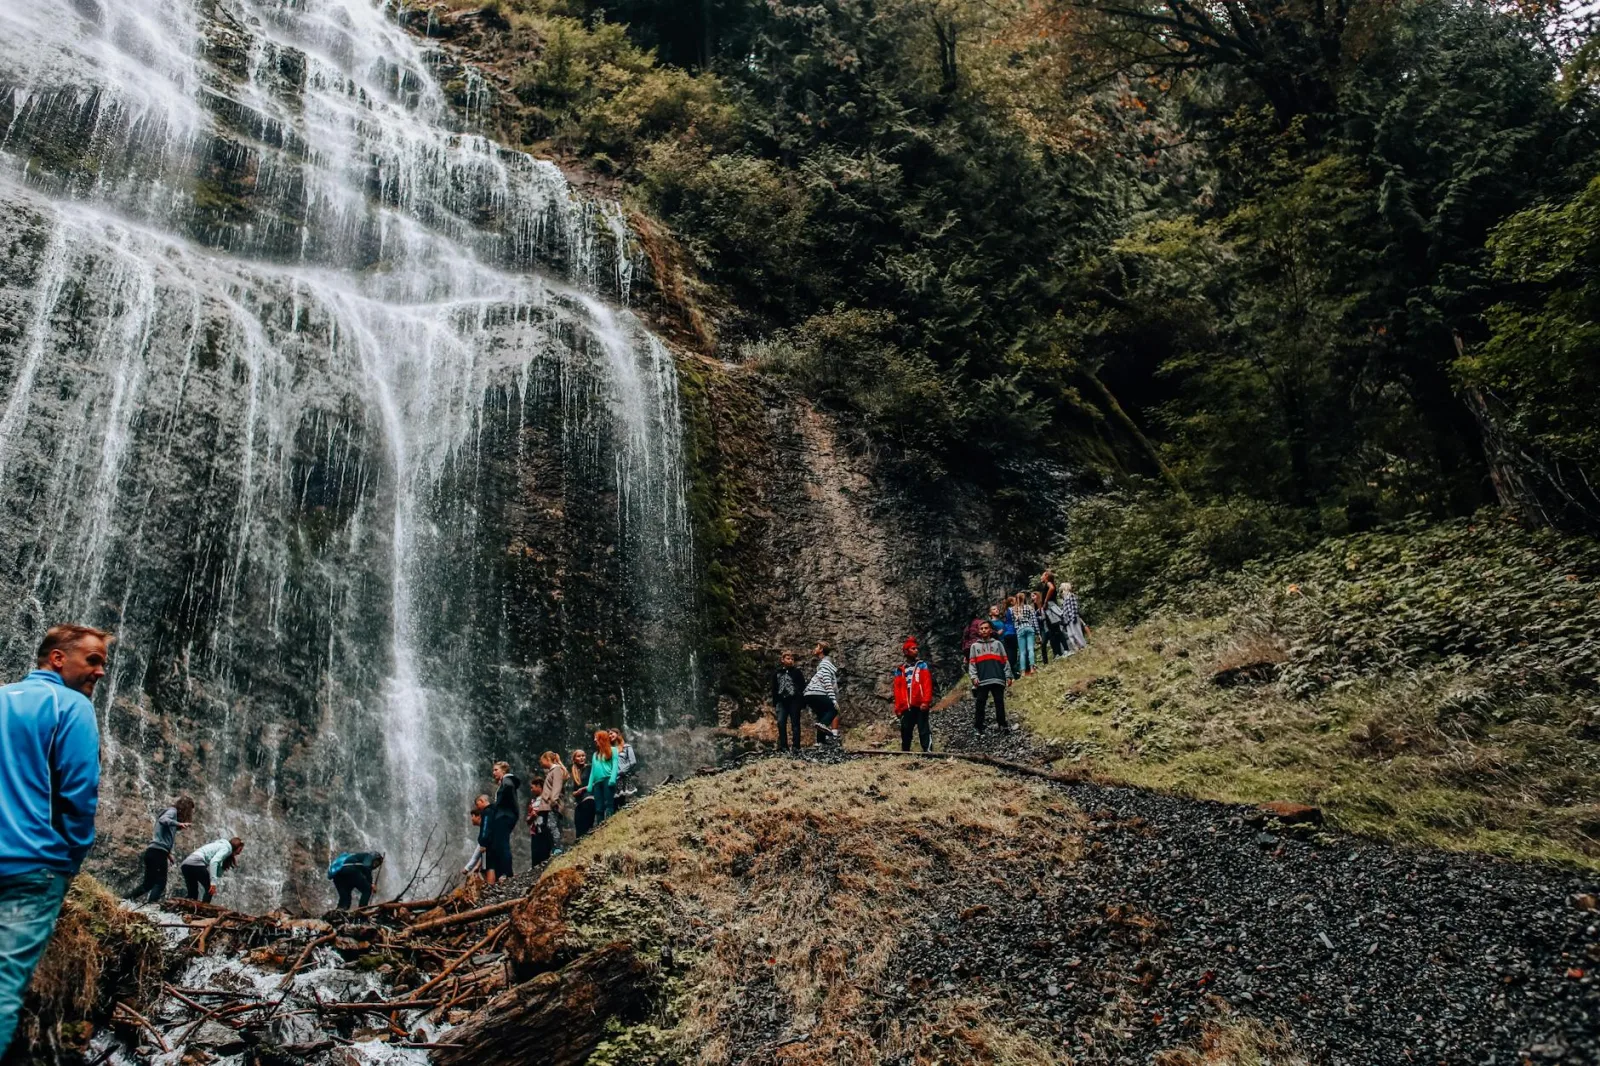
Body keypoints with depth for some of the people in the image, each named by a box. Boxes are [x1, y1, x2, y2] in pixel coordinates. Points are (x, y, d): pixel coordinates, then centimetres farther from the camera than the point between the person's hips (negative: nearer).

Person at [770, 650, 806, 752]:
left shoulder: (796, 671, 2)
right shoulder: (777, 673, 9)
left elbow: (802, 687, 1)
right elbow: (774, 689, 14)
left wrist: (803, 702, -5)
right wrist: (774, 704, 12)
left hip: (794, 701, -2)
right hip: (782, 701, 2)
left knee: (795, 724, 1)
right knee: (780, 723, -7)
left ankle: (796, 746, 4)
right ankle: (783, 746, 0)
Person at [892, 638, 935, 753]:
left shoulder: (922, 665, 8)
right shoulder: (900, 670, 14)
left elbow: (927, 684, -1)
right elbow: (897, 690, 13)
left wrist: (926, 701, -13)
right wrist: (898, 707, 6)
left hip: (920, 705, -3)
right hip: (906, 706, 3)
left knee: (924, 730, -7)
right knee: (905, 731, 7)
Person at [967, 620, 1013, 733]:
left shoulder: (997, 644, 14)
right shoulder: (975, 646, 12)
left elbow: (1005, 661, 10)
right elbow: (972, 663, 4)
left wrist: (1008, 676, 3)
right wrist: (974, 677, -8)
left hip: (998, 679, 1)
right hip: (982, 681, -1)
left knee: (1000, 703, 2)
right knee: (979, 704, -1)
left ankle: (1002, 725, 6)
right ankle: (977, 727, 2)